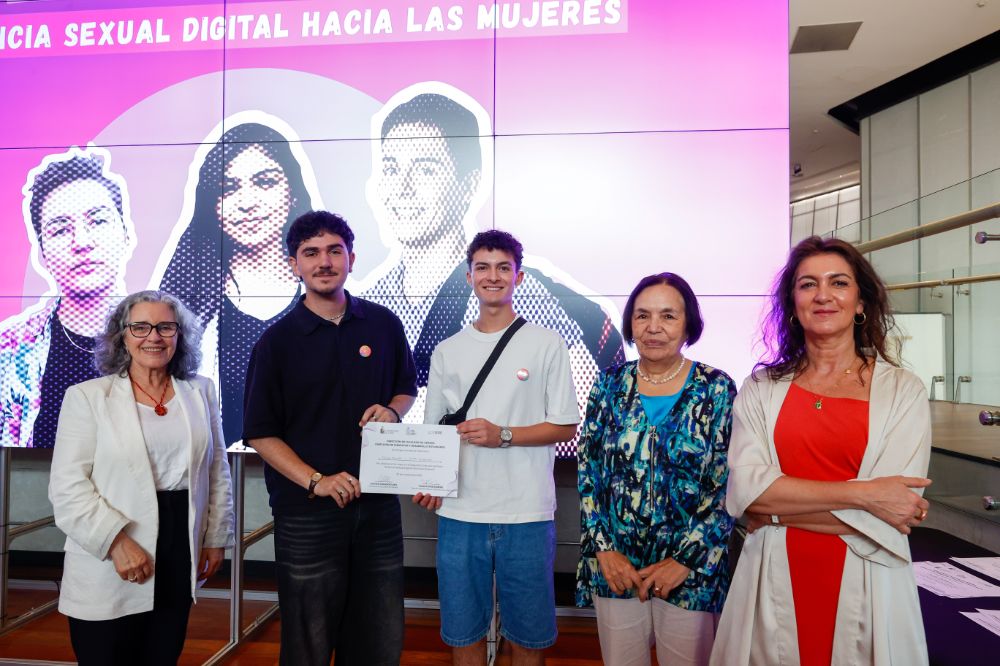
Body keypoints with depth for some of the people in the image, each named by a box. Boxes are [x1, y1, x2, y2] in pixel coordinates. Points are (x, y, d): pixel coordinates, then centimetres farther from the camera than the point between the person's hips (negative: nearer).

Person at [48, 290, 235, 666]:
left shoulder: (201, 392, 5)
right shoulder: (87, 396, -3)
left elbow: (217, 471, 9)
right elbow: (68, 487, -8)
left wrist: (216, 537, 8)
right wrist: (116, 541, -17)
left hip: (182, 562, 3)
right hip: (107, 574, -2)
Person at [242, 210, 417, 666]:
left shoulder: (384, 325, 3)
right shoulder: (277, 341, -4)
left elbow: (406, 389, 16)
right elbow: (260, 433, -4)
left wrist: (392, 411, -7)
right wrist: (316, 481, -17)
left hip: (378, 505, 2)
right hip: (307, 512, -2)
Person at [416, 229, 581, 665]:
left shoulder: (546, 344, 0)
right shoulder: (447, 352, 8)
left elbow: (566, 426, -1)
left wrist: (503, 435, -15)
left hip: (527, 513, -2)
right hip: (459, 512, 2)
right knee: (463, 630, 13)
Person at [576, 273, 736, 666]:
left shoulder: (717, 390, -5)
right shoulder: (610, 384, 0)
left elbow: (728, 486, -6)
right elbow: (587, 472, 2)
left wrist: (686, 559, -10)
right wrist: (603, 549, -5)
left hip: (690, 571, -1)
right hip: (614, 567, 2)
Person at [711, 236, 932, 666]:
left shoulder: (903, 391, -2)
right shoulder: (761, 388, 1)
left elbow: (889, 519, -12)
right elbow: (745, 491, -12)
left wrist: (778, 509, -11)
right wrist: (860, 494, -16)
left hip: (865, 589, -1)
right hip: (774, 582, 1)